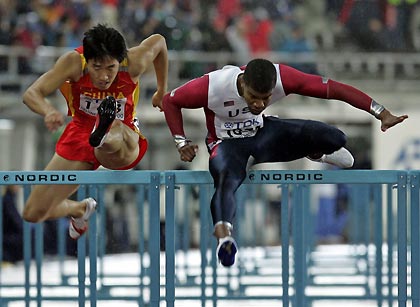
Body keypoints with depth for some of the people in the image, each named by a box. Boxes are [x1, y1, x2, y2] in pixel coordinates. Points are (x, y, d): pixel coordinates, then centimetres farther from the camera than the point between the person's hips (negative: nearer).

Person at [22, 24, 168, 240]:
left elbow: (158, 41, 0)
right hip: (80, 133, 2)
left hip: (123, 142, -2)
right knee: (33, 213, 4)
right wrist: (48, 112, -56)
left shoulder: (133, 63, -23)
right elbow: (31, 94, -33)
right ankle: (80, 209, 34)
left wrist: (162, 91, 12)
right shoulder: (74, 62, -25)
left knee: (117, 132, -43)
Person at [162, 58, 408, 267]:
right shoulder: (212, 87, -31)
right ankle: (224, 236, -62)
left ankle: (315, 153, 22)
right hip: (227, 142, -3)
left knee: (335, 139, -14)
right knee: (227, 180, -39)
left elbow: (334, 89, -24)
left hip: (263, 132, 3)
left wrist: (381, 113, -25)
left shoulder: (282, 77, -27)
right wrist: (182, 143, -20)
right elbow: (170, 101, -13)